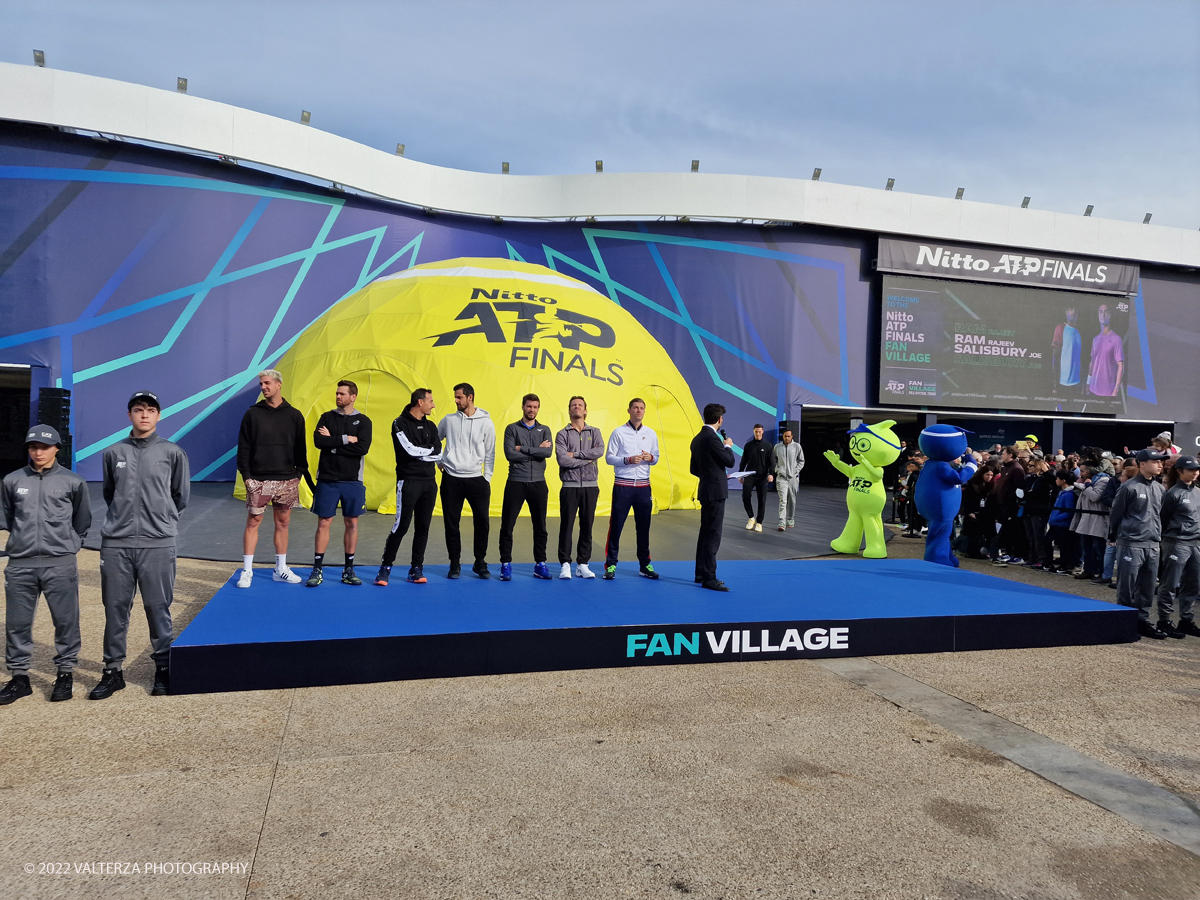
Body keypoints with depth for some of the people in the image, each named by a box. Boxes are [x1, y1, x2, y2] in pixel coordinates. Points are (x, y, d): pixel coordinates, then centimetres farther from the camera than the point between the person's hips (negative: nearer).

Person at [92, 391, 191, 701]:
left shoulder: (173, 452, 3)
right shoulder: (113, 453, 9)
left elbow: (181, 496, 10)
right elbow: (109, 494, 21)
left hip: (158, 544, -2)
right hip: (116, 544, 2)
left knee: (158, 608, 2)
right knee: (115, 608, 7)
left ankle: (163, 669, 15)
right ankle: (113, 671, 19)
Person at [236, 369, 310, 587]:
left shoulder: (294, 415, 7)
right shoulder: (252, 414, 2)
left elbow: (300, 448, 9)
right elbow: (243, 447, 0)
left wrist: (300, 472, 0)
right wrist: (246, 475, -7)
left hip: (287, 480, 2)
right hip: (259, 480, -2)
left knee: (283, 523, 8)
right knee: (253, 522, 0)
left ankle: (281, 569, 18)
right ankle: (247, 571, 9)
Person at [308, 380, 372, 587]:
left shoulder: (363, 421, 2)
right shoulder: (327, 417, 6)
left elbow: (363, 448, -13)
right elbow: (318, 441, -11)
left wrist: (333, 442, -11)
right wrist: (346, 439, -13)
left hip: (353, 481, 0)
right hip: (327, 479, 0)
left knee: (352, 524, 6)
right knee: (323, 523, 2)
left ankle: (349, 570, 16)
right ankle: (317, 569, 10)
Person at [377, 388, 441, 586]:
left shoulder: (431, 426, 13)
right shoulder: (400, 424, -5)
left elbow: (438, 454, 2)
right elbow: (411, 450, -17)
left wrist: (419, 453, -9)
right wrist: (429, 449, -3)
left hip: (429, 482, 6)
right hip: (408, 482, -6)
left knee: (423, 527, 7)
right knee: (401, 526, -6)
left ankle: (416, 569, 15)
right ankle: (385, 567, 7)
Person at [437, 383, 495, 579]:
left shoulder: (486, 423, 1)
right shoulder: (449, 420, 4)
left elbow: (489, 454, 4)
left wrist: (487, 478, 1)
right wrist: (439, 461, 12)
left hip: (476, 479, -1)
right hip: (451, 479, 1)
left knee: (482, 522, -1)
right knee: (451, 522, 3)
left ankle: (480, 563, 15)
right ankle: (455, 564, 15)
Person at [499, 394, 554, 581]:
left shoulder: (544, 430, 9)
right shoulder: (512, 429, 2)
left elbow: (548, 452, -10)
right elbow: (510, 454, -12)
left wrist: (523, 449, -13)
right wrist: (537, 451, -10)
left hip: (538, 483, 2)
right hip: (516, 483, -2)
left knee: (540, 526, 8)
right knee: (507, 525, 0)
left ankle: (540, 564, 18)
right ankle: (506, 564, 10)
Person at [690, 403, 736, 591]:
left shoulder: (698, 438, 11)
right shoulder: (712, 438, -18)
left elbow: (694, 469, 16)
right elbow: (730, 461, -14)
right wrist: (728, 446, 3)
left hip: (706, 490, 10)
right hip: (715, 491, -10)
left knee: (705, 533, 15)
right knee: (713, 535, -7)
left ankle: (701, 573, 23)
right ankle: (709, 578, -6)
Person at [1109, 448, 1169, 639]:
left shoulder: (1160, 489, 10)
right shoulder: (1130, 487, -9)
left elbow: (1162, 515, 20)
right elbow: (1116, 514, -4)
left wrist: (1159, 536, 17)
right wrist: (1113, 536, 0)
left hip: (1153, 546, 6)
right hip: (1131, 544, -6)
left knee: (1147, 588, 10)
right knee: (1127, 587, -1)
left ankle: (1142, 621, 20)